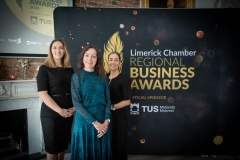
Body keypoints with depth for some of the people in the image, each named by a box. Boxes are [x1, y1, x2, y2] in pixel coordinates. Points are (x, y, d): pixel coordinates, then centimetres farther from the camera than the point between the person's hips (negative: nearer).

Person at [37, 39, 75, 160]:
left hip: (68, 113, 4)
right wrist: (60, 110, -18)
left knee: (63, 145, 17)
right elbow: (42, 94, -14)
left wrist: (74, 107, -4)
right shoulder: (44, 69, -6)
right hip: (51, 114, -4)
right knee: (52, 148, 9)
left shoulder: (70, 69, 7)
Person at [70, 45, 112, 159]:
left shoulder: (103, 77, 5)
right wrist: (94, 122, -15)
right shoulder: (77, 76, -4)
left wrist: (106, 121, -10)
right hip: (83, 122, -3)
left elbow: (107, 100, 3)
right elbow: (76, 103, -11)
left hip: (102, 123, 3)